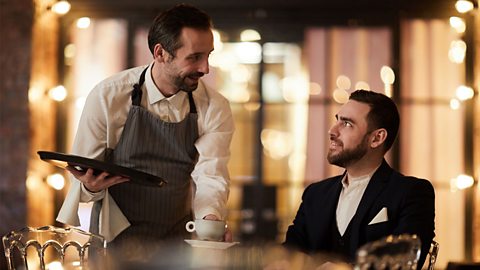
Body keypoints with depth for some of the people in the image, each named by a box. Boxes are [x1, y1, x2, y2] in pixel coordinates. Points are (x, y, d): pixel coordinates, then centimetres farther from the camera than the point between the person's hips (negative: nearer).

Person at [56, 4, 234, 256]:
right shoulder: (107, 97, -8)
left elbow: (210, 176, -11)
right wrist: (91, 186, -26)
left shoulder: (214, 108, -2)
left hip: (180, 236, 3)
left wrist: (211, 219, -32)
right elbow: (81, 179, -2)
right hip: (116, 238, -3)